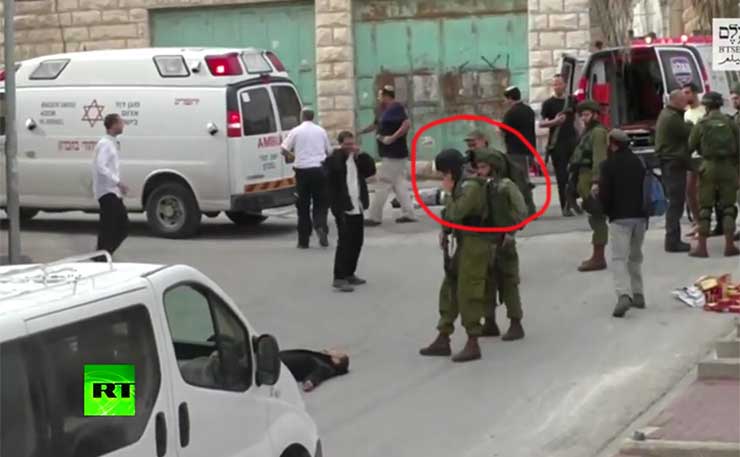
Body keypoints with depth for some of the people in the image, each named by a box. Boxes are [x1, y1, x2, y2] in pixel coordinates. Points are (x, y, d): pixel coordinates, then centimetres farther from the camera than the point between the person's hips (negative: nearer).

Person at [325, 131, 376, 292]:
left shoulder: (357, 159, 13)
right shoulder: (333, 160, -6)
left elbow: (371, 170, 3)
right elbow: (333, 168, -27)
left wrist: (361, 155, -6)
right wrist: (341, 152, -18)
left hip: (357, 208, 7)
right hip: (343, 209, -7)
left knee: (357, 242, 12)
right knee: (345, 243, -11)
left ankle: (349, 274, 23)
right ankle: (339, 278, -11)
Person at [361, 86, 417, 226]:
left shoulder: (396, 108, -16)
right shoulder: (386, 110, 14)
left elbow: (407, 124, -28)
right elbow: (375, 125, 27)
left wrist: (392, 138, -27)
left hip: (394, 155, -10)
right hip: (391, 154, 10)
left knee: (383, 183, -5)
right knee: (399, 183, 11)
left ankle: (374, 217, -2)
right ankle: (409, 214, 14)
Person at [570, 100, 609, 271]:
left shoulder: (598, 132, -13)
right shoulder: (589, 132, 20)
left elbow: (599, 159, -21)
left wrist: (595, 182, -28)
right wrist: (581, 183, 22)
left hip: (593, 181, -11)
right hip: (586, 179, 11)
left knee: (597, 218, -9)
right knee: (596, 219, 15)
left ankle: (598, 258, -8)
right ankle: (597, 256, 23)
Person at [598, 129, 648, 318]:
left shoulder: (609, 164, -8)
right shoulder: (638, 162, 12)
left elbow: (604, 193, -10)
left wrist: (607, 210, 8)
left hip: (620, 217, -6)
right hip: (640, 216, 6)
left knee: (619, 258, -8)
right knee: (635, 257, 19)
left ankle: (624, 295, -26)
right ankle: (638, 294, 19)